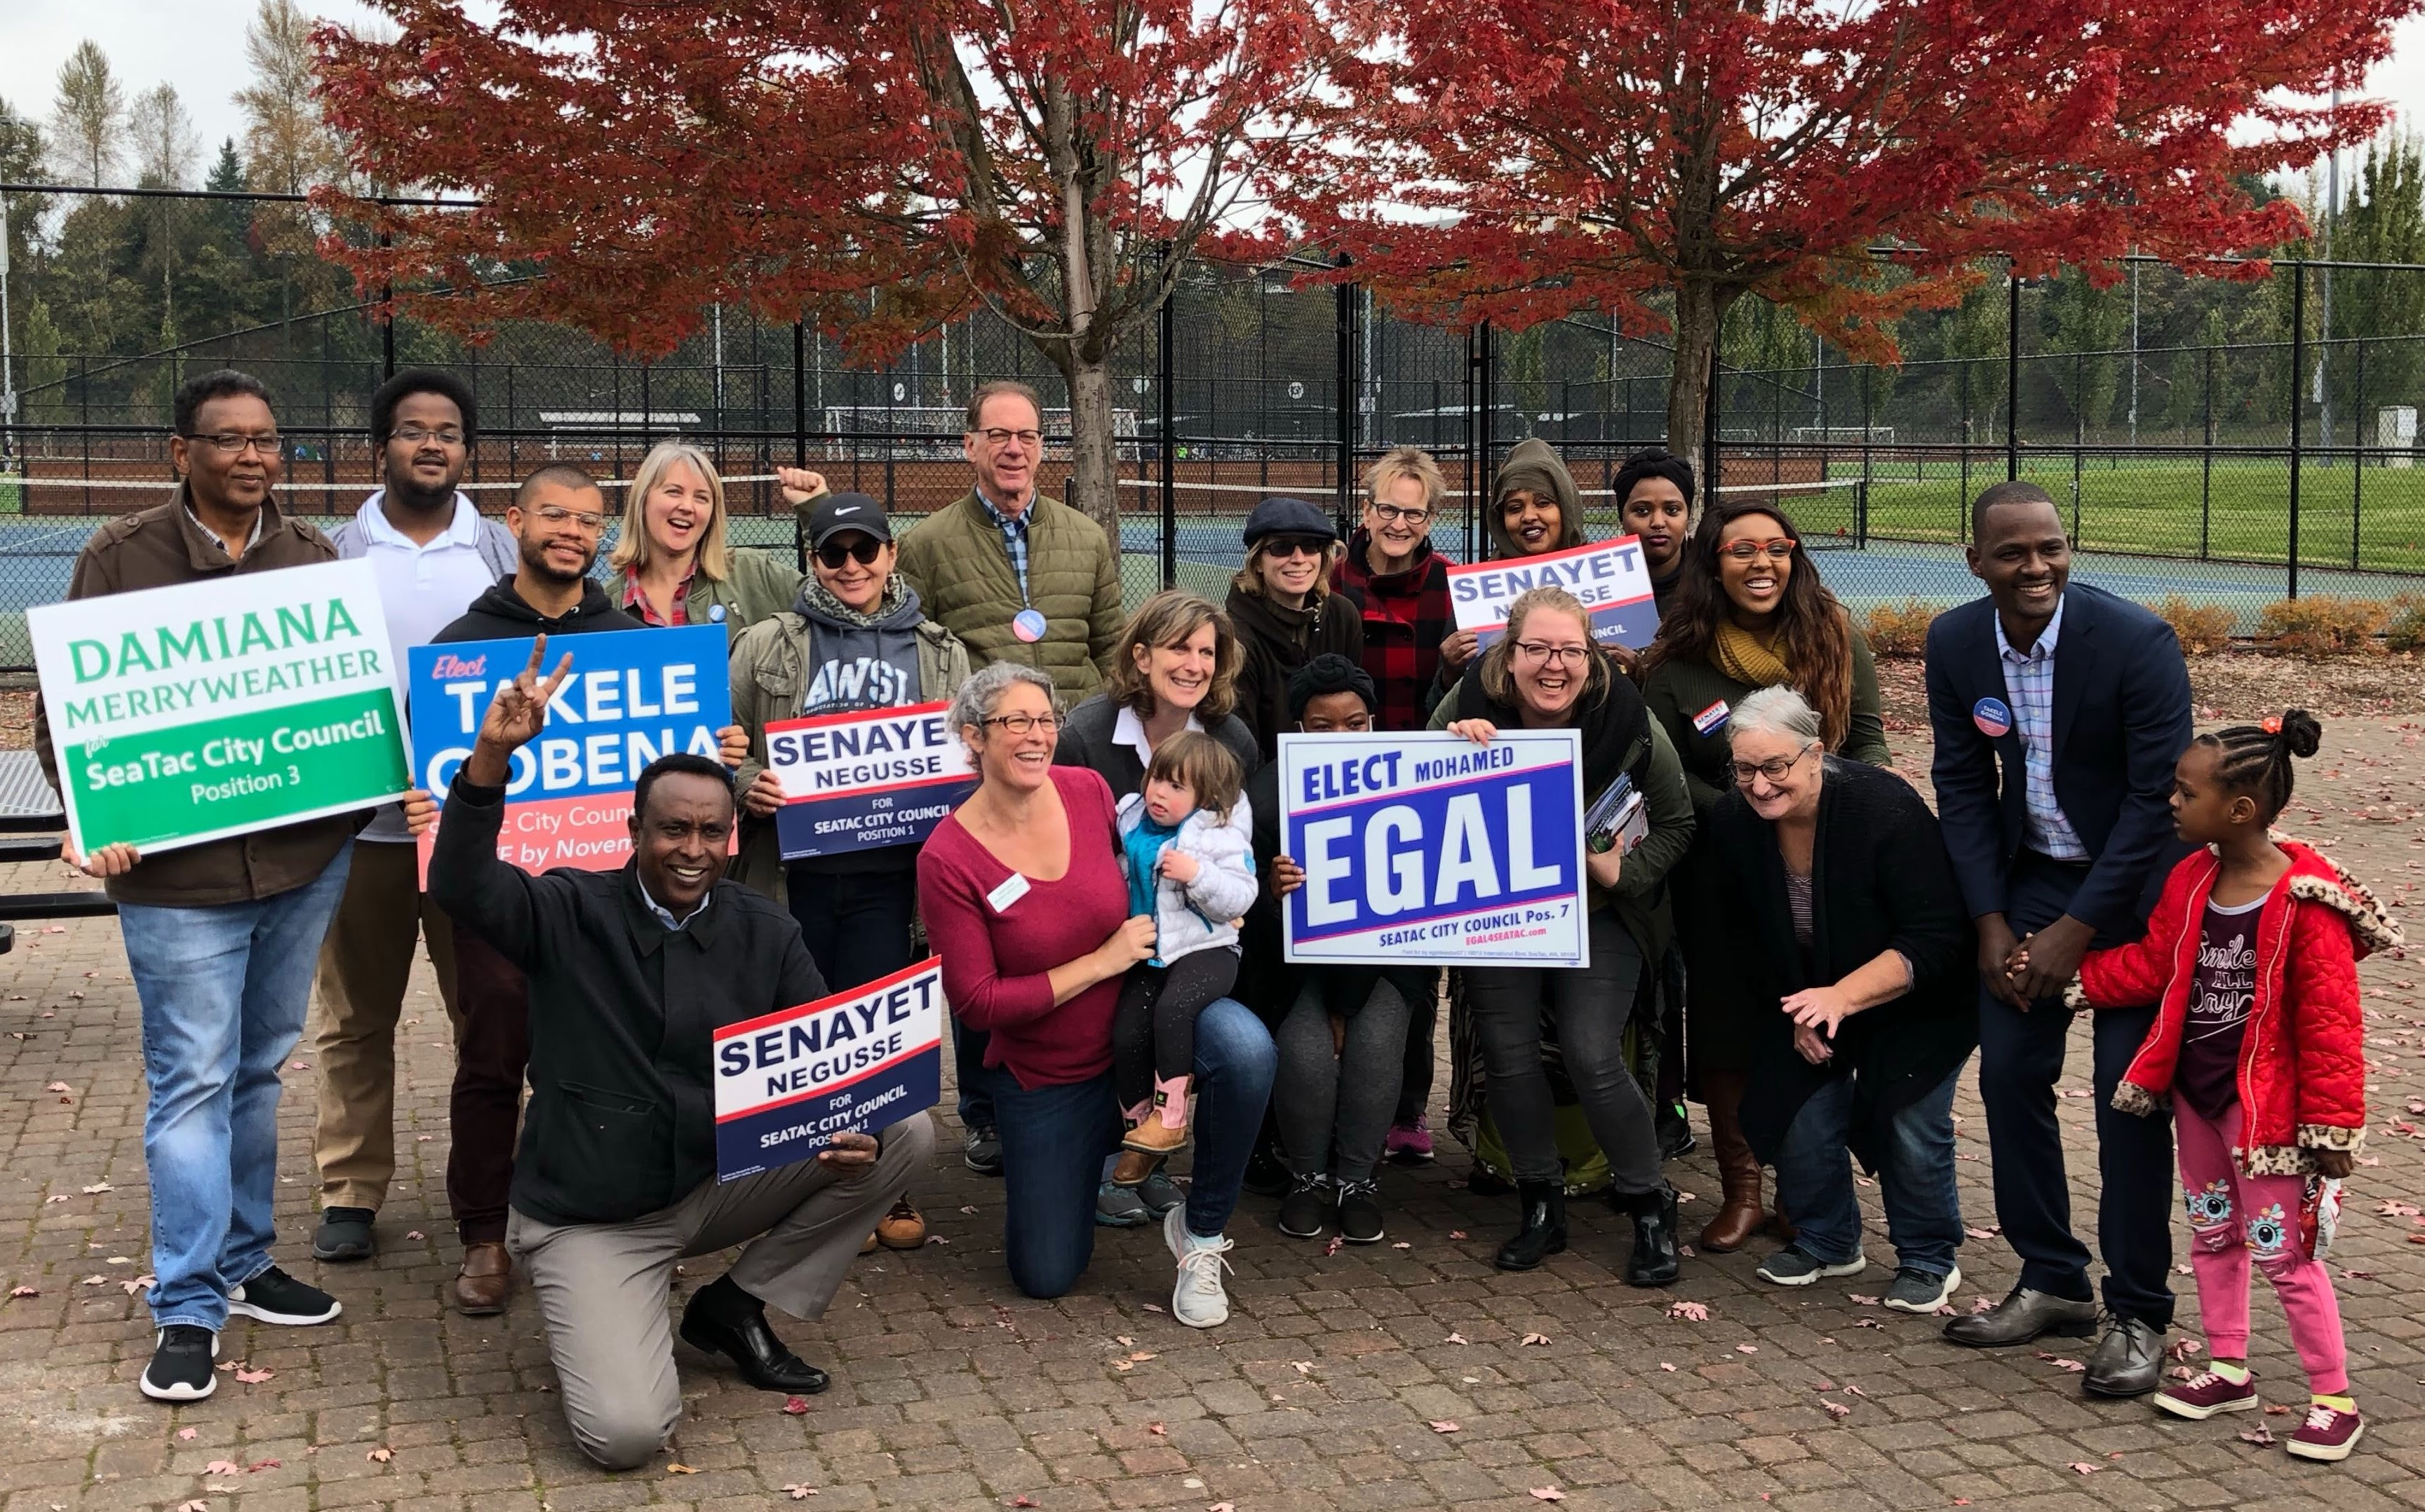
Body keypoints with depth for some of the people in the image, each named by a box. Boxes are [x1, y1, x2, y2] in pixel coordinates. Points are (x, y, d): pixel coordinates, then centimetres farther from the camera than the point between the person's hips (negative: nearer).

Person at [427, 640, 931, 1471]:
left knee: (905, 1132, -12)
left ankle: (734, 1307, 3)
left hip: (723, 1181, 4)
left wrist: (857, 1129, -24)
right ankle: (603, 1320, 14)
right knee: (626, 1434, -24)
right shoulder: (571, 912, -10)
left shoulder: (766, 932, -1)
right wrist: (493, 754, -42)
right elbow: (461, 883, -28)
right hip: (590, 1217, -4)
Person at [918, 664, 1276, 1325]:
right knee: (1044, 1278, 3)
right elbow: (976, 1005, -19)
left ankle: (1200, 1233, -10)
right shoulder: (947, 860, -19)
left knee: (1245, 1048, -33)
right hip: (1044, 1073, -1)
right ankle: (1088, 1151, 35)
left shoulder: (1088, 790, -10)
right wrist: (1103, 961, -21)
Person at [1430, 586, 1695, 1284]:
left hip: (1599, 912, -2)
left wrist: (1625, 871, -20)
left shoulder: (1629, 721, -18)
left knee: (1593, 1055, -14)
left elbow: (1677, 822, -3)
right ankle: (1541, 1205, 18)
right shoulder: (1470, 706, -16)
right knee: (1506, 1050, -4)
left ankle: (1650, 1206, 7)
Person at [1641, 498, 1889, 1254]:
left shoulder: (1836, 638, 1)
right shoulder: (1677, 659, -3)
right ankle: (1741, 1192, 17)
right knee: (1726, 1030, 5)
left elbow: (1869, 737, 4)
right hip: (1722, 875, 0)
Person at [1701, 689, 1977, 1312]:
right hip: (1809, 999, 4)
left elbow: (1935, 942, -30)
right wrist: (1796, 1013, -8)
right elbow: (1749, 940, -1)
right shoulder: (1731, 823, -16)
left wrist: (1842, 996, -40)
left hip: (1917, 1001, -4)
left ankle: (1927, 1258, 11)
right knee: (1802, 1115, -7)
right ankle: (1825, 1242, 18)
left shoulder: (1887, 810, -31)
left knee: (1912, 1123, -12)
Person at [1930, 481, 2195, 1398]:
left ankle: (2138, 1315, 6)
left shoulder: (2136, 642, -21)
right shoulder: (1955, 644, -6)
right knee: (2009, 1073, 3)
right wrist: (1991, 923, -6)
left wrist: (2075, 931, -18)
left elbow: (2159, 797, -18)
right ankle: (2053, 1284, 19)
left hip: (2132, 887, -5)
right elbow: (1963, 784, 1)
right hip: (2028, 880, 5)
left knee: (2130, 1097, -6)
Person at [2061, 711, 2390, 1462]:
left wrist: (2331, 1126, -17)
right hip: (2196, 1090, 7)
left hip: (2264, 1101, -7)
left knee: (2283, 1251, 0)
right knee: (2213, 1234, 18)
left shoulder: (2305, 904, -22)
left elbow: (2331, 1023, -19)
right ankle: (2229, 1369, 32)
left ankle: (2334, 1397, 13)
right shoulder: (2191, 881, -1)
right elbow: (2151, 965, 9)